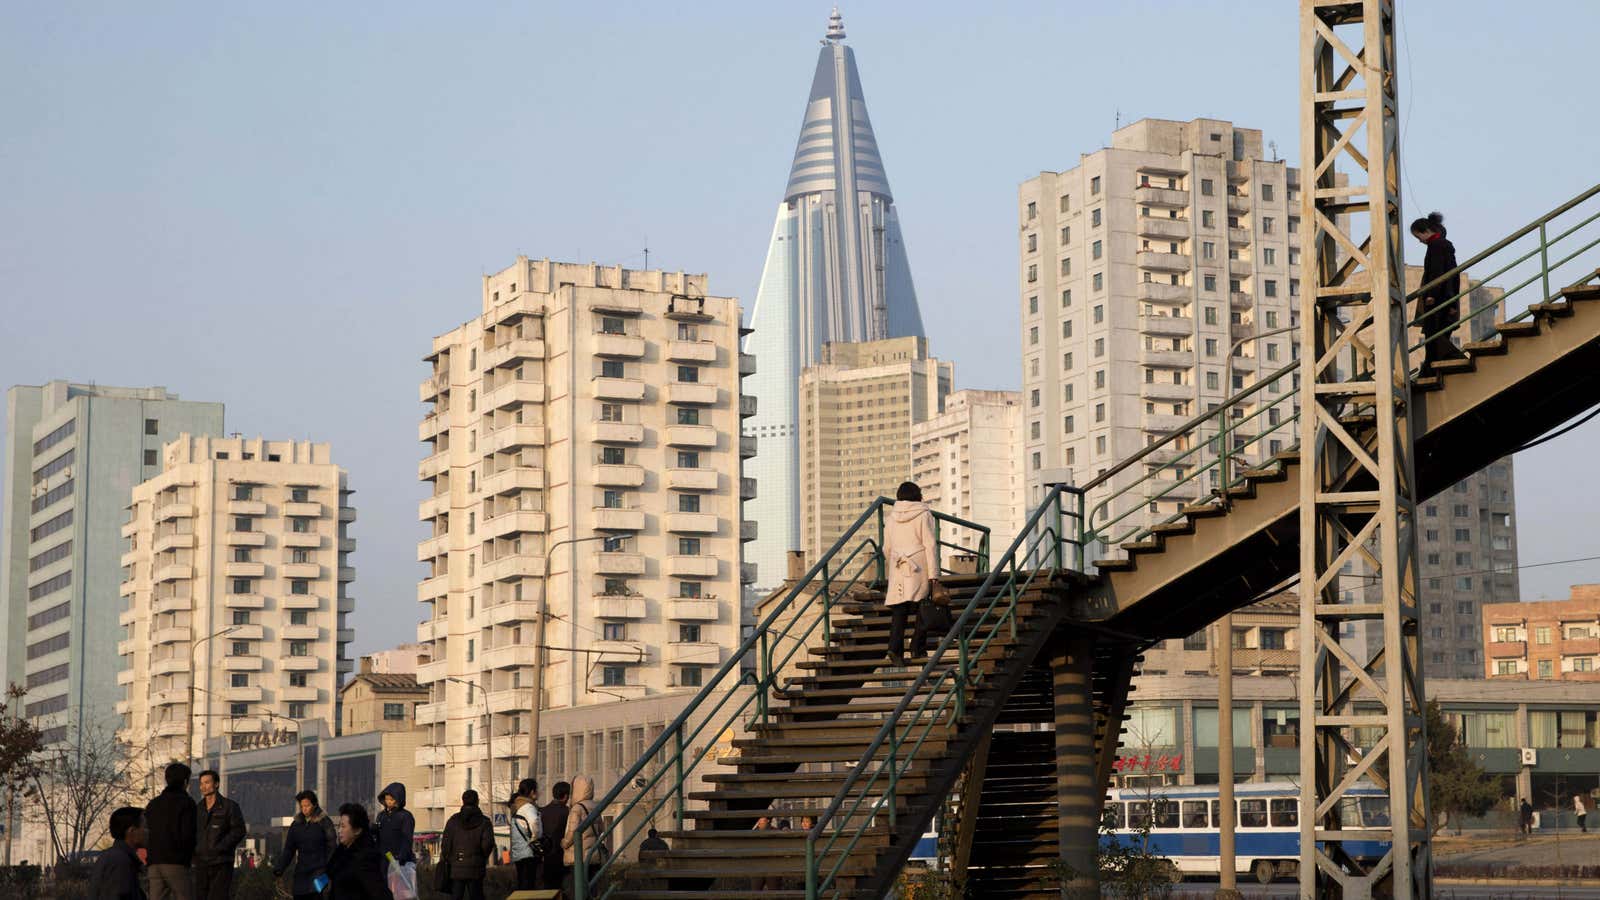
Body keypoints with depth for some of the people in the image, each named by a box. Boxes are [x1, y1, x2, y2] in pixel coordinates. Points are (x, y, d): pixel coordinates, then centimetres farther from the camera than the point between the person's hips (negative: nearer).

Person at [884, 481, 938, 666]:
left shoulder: (893, 517, 10)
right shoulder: (923, 515, -2)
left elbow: (887, 549, 16)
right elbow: (930, 545, -8)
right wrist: (933, 575, -9)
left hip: (898, 570, 4)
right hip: (919, 569, -3)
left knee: (898, 611, 1)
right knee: (924, 609, 8)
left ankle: (895, 649, -14)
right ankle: (917, 647, 1)